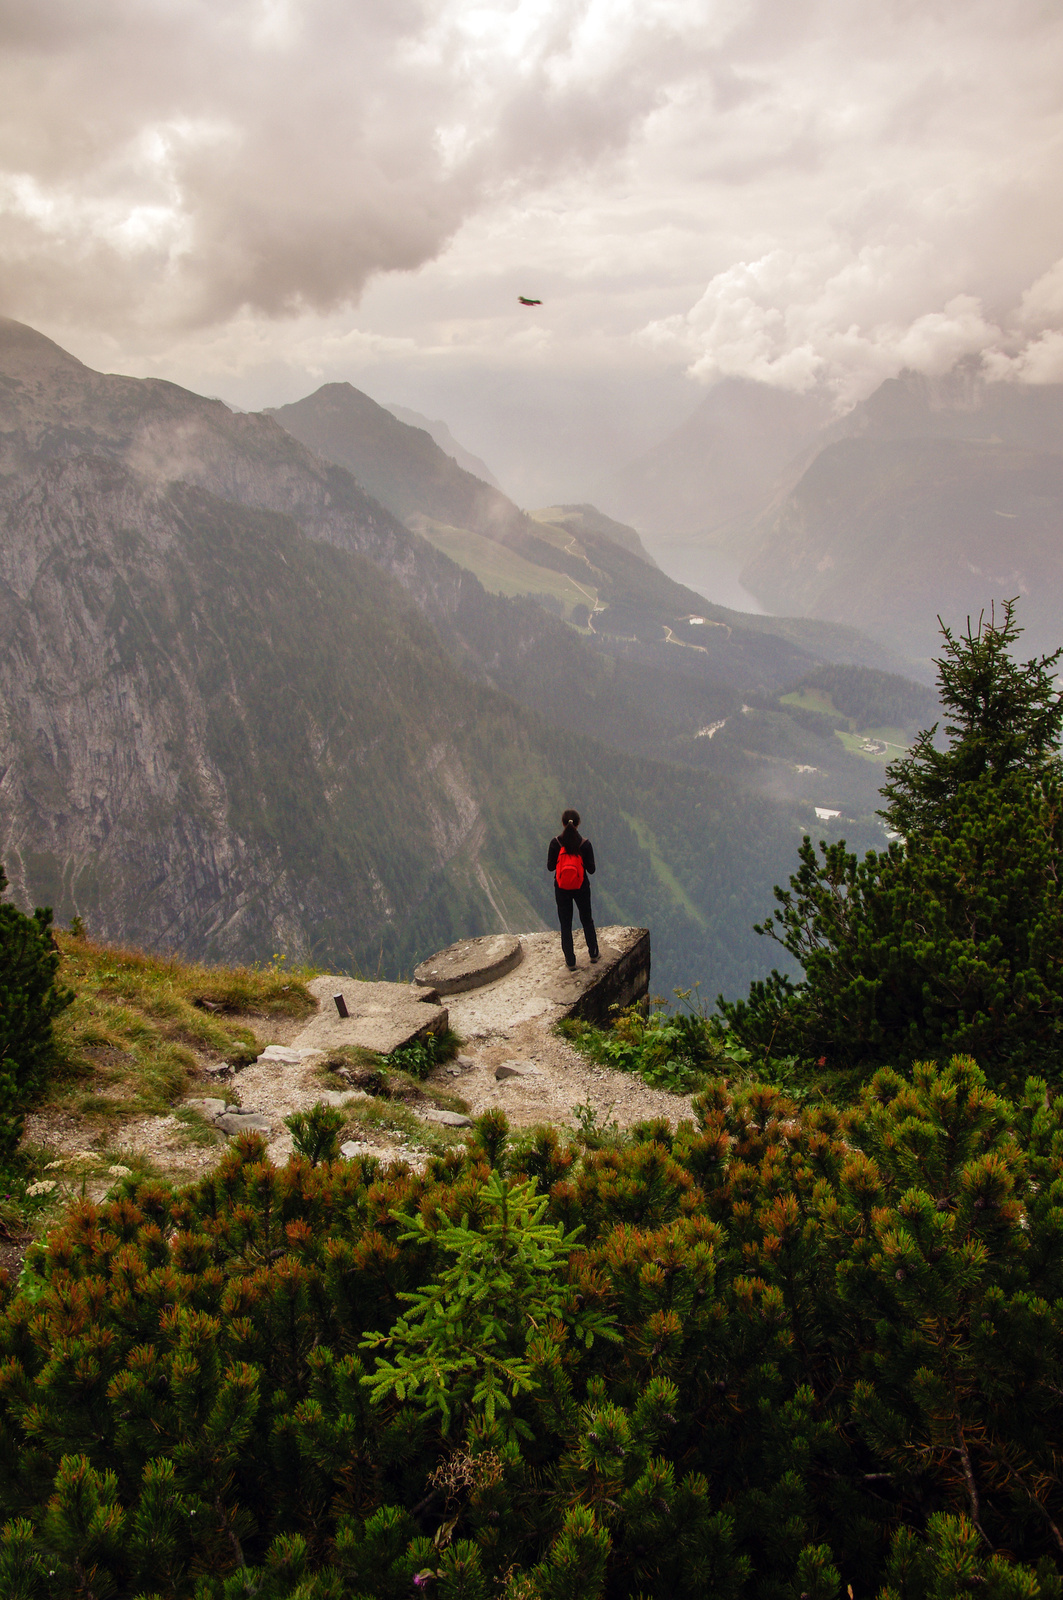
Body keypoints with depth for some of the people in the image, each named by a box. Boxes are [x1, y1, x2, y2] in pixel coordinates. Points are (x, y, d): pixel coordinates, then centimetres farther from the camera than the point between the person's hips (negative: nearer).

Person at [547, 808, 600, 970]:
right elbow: (591, 869, -8)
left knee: (565, 924, 11)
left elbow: (550, 867, -7)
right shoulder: (585, 844, -14)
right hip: (581, 888, 1)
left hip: (561, 889, 0)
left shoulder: (555, 843, -14)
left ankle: (570, 962, 16)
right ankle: (593, 954, 35)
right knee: (587, 920, 22)